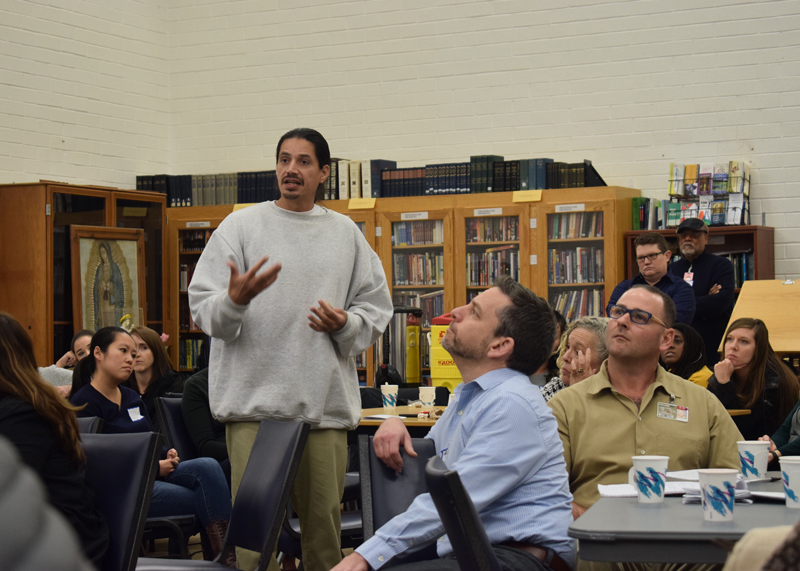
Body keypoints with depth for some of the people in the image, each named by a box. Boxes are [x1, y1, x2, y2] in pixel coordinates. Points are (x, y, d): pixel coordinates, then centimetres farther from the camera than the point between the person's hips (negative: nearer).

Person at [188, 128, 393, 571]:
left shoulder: (346, 233, 14)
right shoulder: (241, 226, 5)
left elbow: (376, 307, 17)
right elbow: (202, 307, -1)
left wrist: (346, 324, -4)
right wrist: (234, 299, -23)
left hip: (326, 401, 3)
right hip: (255, 399, -2)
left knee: (324, 519, 7)